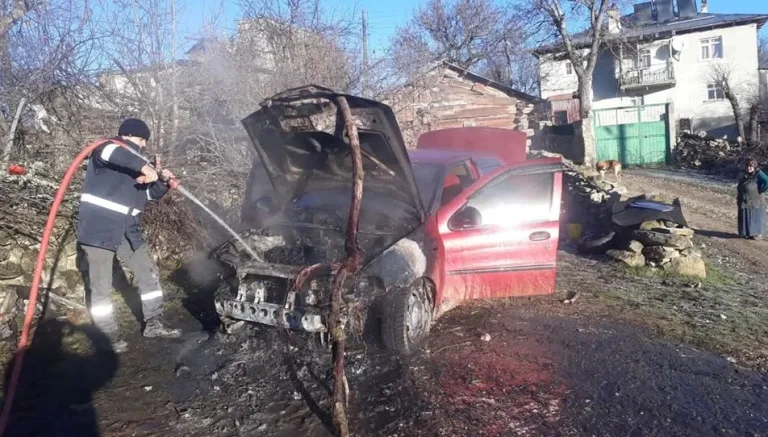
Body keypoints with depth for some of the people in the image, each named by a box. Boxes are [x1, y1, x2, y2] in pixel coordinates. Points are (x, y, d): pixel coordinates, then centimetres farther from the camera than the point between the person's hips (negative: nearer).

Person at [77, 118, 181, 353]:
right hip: (98, 230, -8)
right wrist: (144, 166, -40)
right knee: (101, 286, 0)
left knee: (149, 273, 8)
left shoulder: (135, 164, 16)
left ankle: (154, 323, 19)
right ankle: (110, 336, 12)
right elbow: (108, 150, -35)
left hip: (127, 231, 8)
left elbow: (151, 193, 21)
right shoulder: (106, 152, -8)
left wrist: (163, 181, 1)